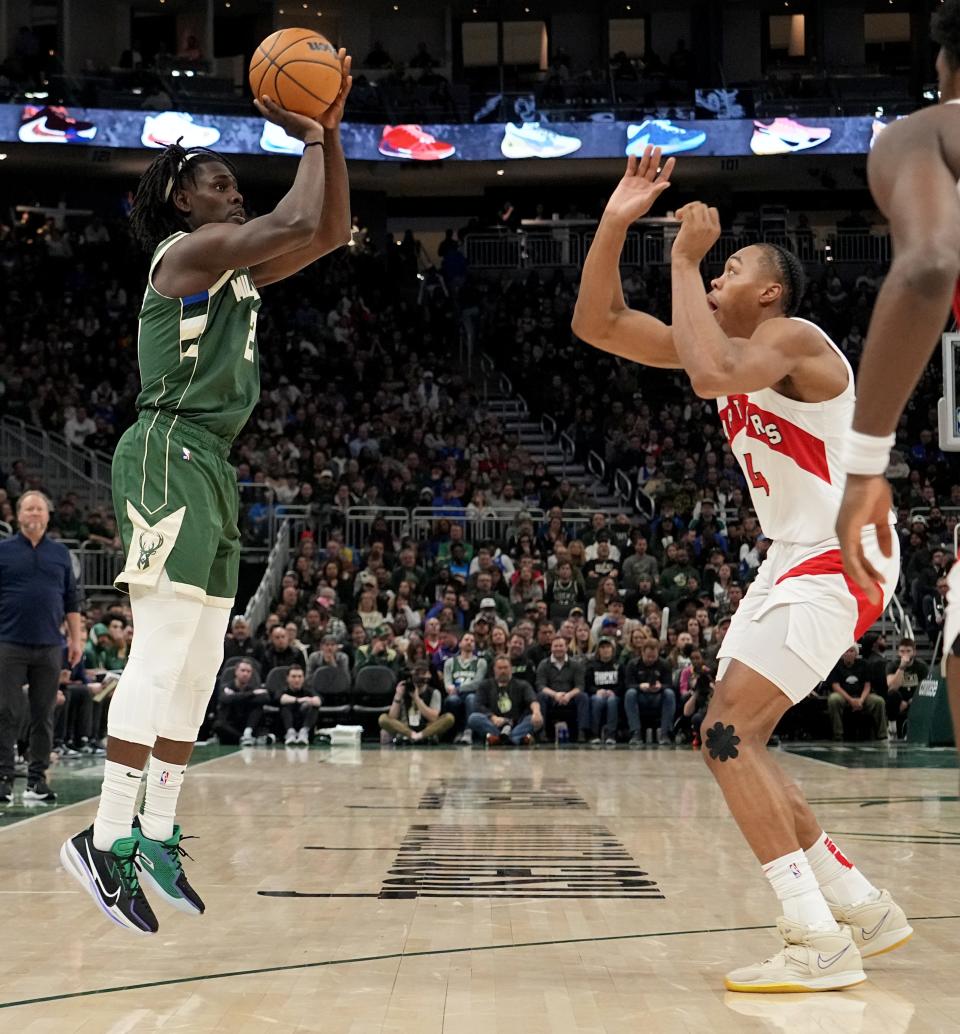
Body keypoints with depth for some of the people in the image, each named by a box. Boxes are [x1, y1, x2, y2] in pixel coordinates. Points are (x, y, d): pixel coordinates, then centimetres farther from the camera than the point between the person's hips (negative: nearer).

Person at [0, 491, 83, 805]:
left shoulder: (60, 554, 12)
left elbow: (71, 600, 14)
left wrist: (76, 638, 8)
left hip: (49, 648, 3)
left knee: (44, 716, 4)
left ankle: (37, 779, 10)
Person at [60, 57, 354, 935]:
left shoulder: (238, 267, 21)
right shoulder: (189, 252, -6)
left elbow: (332, 232, 20)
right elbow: (304, 224, -17)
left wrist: (331, 131, 12)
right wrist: (313, 140, -1)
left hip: (209, 466, 10)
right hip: (169, 457, -10)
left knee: (197, 663, 8)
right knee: (163, 655, -17)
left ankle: (156, 835, 12)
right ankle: (107, 838, -17)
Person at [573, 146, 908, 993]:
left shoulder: (792, 338, -15)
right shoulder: (729, 344, 12)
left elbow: (712, 376, -38)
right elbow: (596, 324, 8)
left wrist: (685, 262, -25)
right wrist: (617, 221, -3)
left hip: (839, 562, -10)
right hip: (795, 560, 10)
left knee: (730, 735, -18)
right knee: (734, 741, 11)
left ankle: (821, 944, -17)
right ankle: (863, 910, 19)